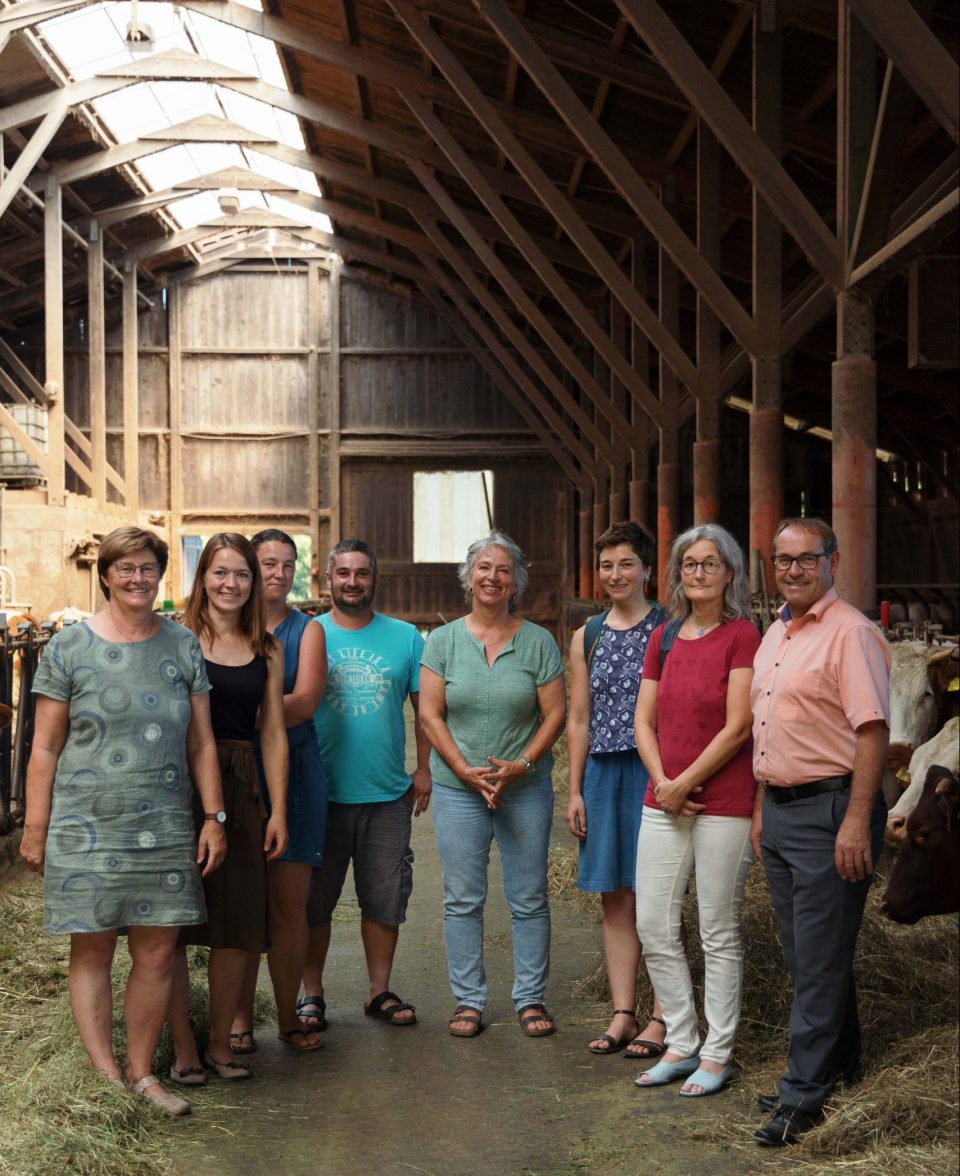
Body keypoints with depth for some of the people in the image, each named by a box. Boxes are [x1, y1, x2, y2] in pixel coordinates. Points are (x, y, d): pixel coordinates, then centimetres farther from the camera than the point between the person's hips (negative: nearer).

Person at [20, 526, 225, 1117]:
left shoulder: (182, 645, 8)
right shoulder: (70, 646, 0)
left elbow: (202, 742, 10)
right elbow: (45, 746, 1)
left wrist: (214, 817, 4)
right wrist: (35, 828, -2)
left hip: (165, 826, 3)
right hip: (86, 825, -2)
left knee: (158, 952, 4)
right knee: (92, 951, 1)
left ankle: (142, 1074, 17)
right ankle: (106, 1078, 8)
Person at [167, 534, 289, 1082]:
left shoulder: (268, 650, 10)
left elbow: (274, 733, 11)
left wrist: (278, 810, 6)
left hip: (241, 789, 3)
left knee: (239, 923, 5)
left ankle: (221, 1042, 20)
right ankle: (182, 1047, 14)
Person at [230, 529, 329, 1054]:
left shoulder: (307, 630, 8)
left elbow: (304, 701, -6)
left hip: (292, 774, 0)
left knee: (289, 905, 1)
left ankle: (288, 1015, 13)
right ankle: (240, 1017, 11)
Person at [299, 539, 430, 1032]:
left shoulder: (404, 637, 5)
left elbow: (424, 708, 9)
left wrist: (423, 768, 1)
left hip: (388, 794, 1)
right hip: (322, 793, -1)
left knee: (385, 899, 8)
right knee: (314, 899, 6)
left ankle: (380, 991, 21)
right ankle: (311, 993, 18)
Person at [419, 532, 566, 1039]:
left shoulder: (538, 642, 2)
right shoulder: (443, 640, 3)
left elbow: (555, 713, 0)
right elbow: (430, 714, -1)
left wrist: (522, 765, -13)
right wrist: (466, 770, -11)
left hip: (525, 788, 0)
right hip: (458, 788, 0)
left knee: (529, 900, 4)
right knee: (462, 900, 5)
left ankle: (530, 998, 16)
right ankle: (468, 1000, 16)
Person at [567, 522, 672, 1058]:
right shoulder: (587, 638, 12)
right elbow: (578, 721, 14)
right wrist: (575, 789, 9)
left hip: (654, 772, -5)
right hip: (603, 774, 5)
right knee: (616, 898, 9)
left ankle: (661, 1019, 7)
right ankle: (623, 1014, 16)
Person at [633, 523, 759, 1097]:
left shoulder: (742, 635, -7)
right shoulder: (664, 638, 11)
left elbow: (738, 726, -13)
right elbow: (644, 720, 10)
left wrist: (685, 783, -11)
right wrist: (662, 782, -5)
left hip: (724, 802, -6)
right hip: (664, 804, 6)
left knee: (720, 934, 4)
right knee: (654, 929, 8)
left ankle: (717, 1055, 16)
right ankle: (682, 1045, 22)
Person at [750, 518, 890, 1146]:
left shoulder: (851, 633, -13)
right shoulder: (775, 634, 15)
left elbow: (873, 731, -19)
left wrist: (857, 821, -23)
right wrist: (762, 807, 19)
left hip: (829, 808, -9)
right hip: (780, 808, 9)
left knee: (820, 957, -4)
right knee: (804, 953, 15)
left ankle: (805, 1093, 2)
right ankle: (840, 1065, 29)